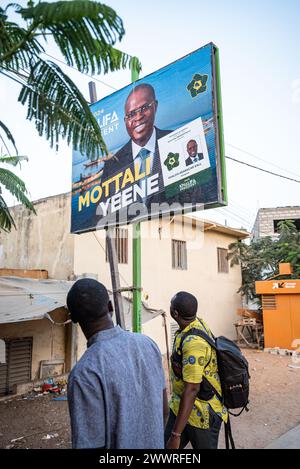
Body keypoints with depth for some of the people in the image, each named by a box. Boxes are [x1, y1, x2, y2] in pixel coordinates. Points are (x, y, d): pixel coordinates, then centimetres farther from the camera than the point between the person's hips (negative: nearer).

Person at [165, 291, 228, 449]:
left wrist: (176, 434, -28)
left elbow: (191, 389, -32)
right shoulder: (198, 323, -6)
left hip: (201, 414, -8)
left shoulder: (194, 342, -32)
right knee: (166, 444, 14)